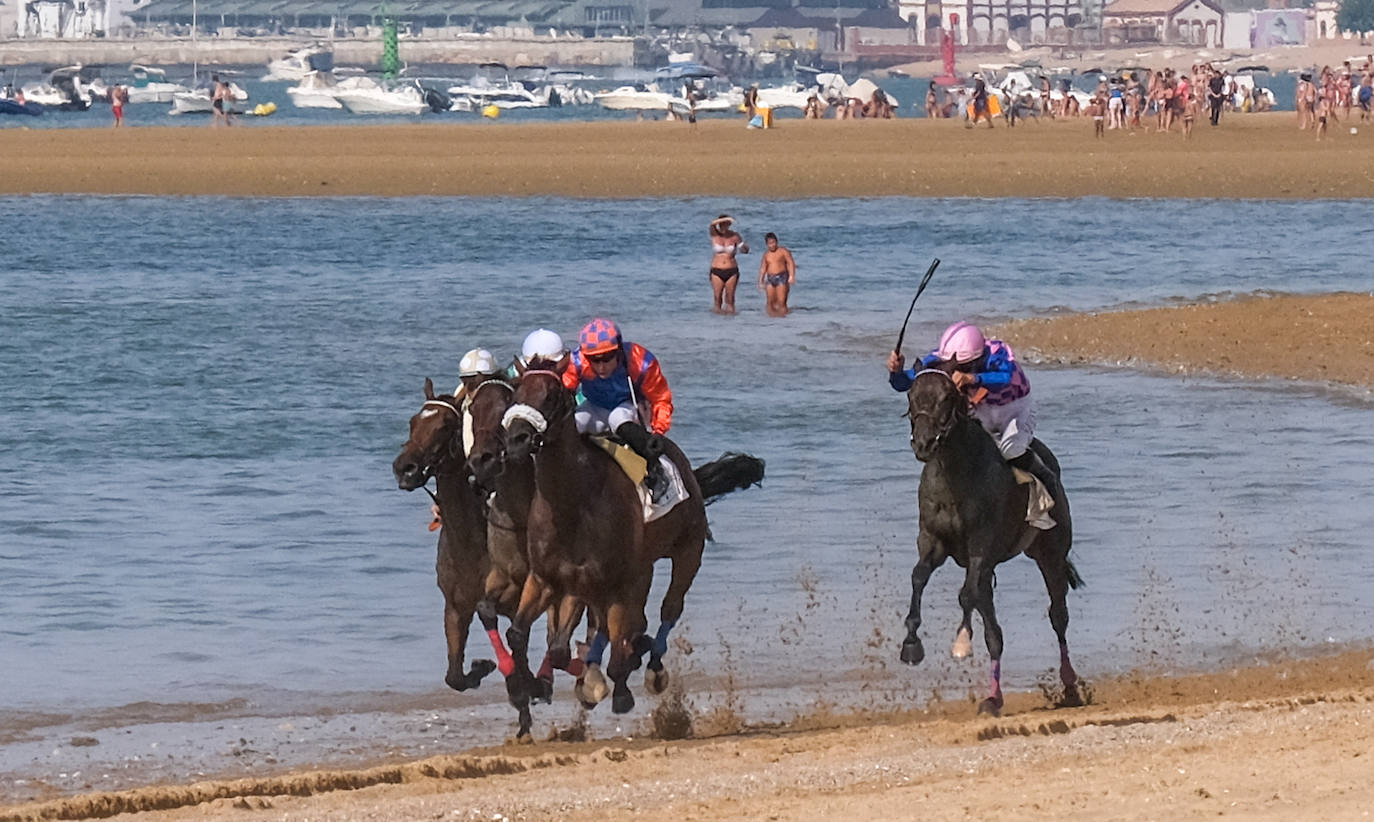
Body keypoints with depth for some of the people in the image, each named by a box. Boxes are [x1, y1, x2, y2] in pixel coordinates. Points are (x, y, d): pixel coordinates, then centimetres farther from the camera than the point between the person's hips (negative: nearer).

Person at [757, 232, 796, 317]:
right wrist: (761, 282, 14)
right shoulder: (766, 254, 15)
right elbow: (763, 269, 19)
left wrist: (792, 276, -17)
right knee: (771, 301, -2)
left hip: (781, 278, -5)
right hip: (770, 278, 5)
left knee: (781, 302, -12)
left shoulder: (783, 251, 1)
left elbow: (791, 263, -6)